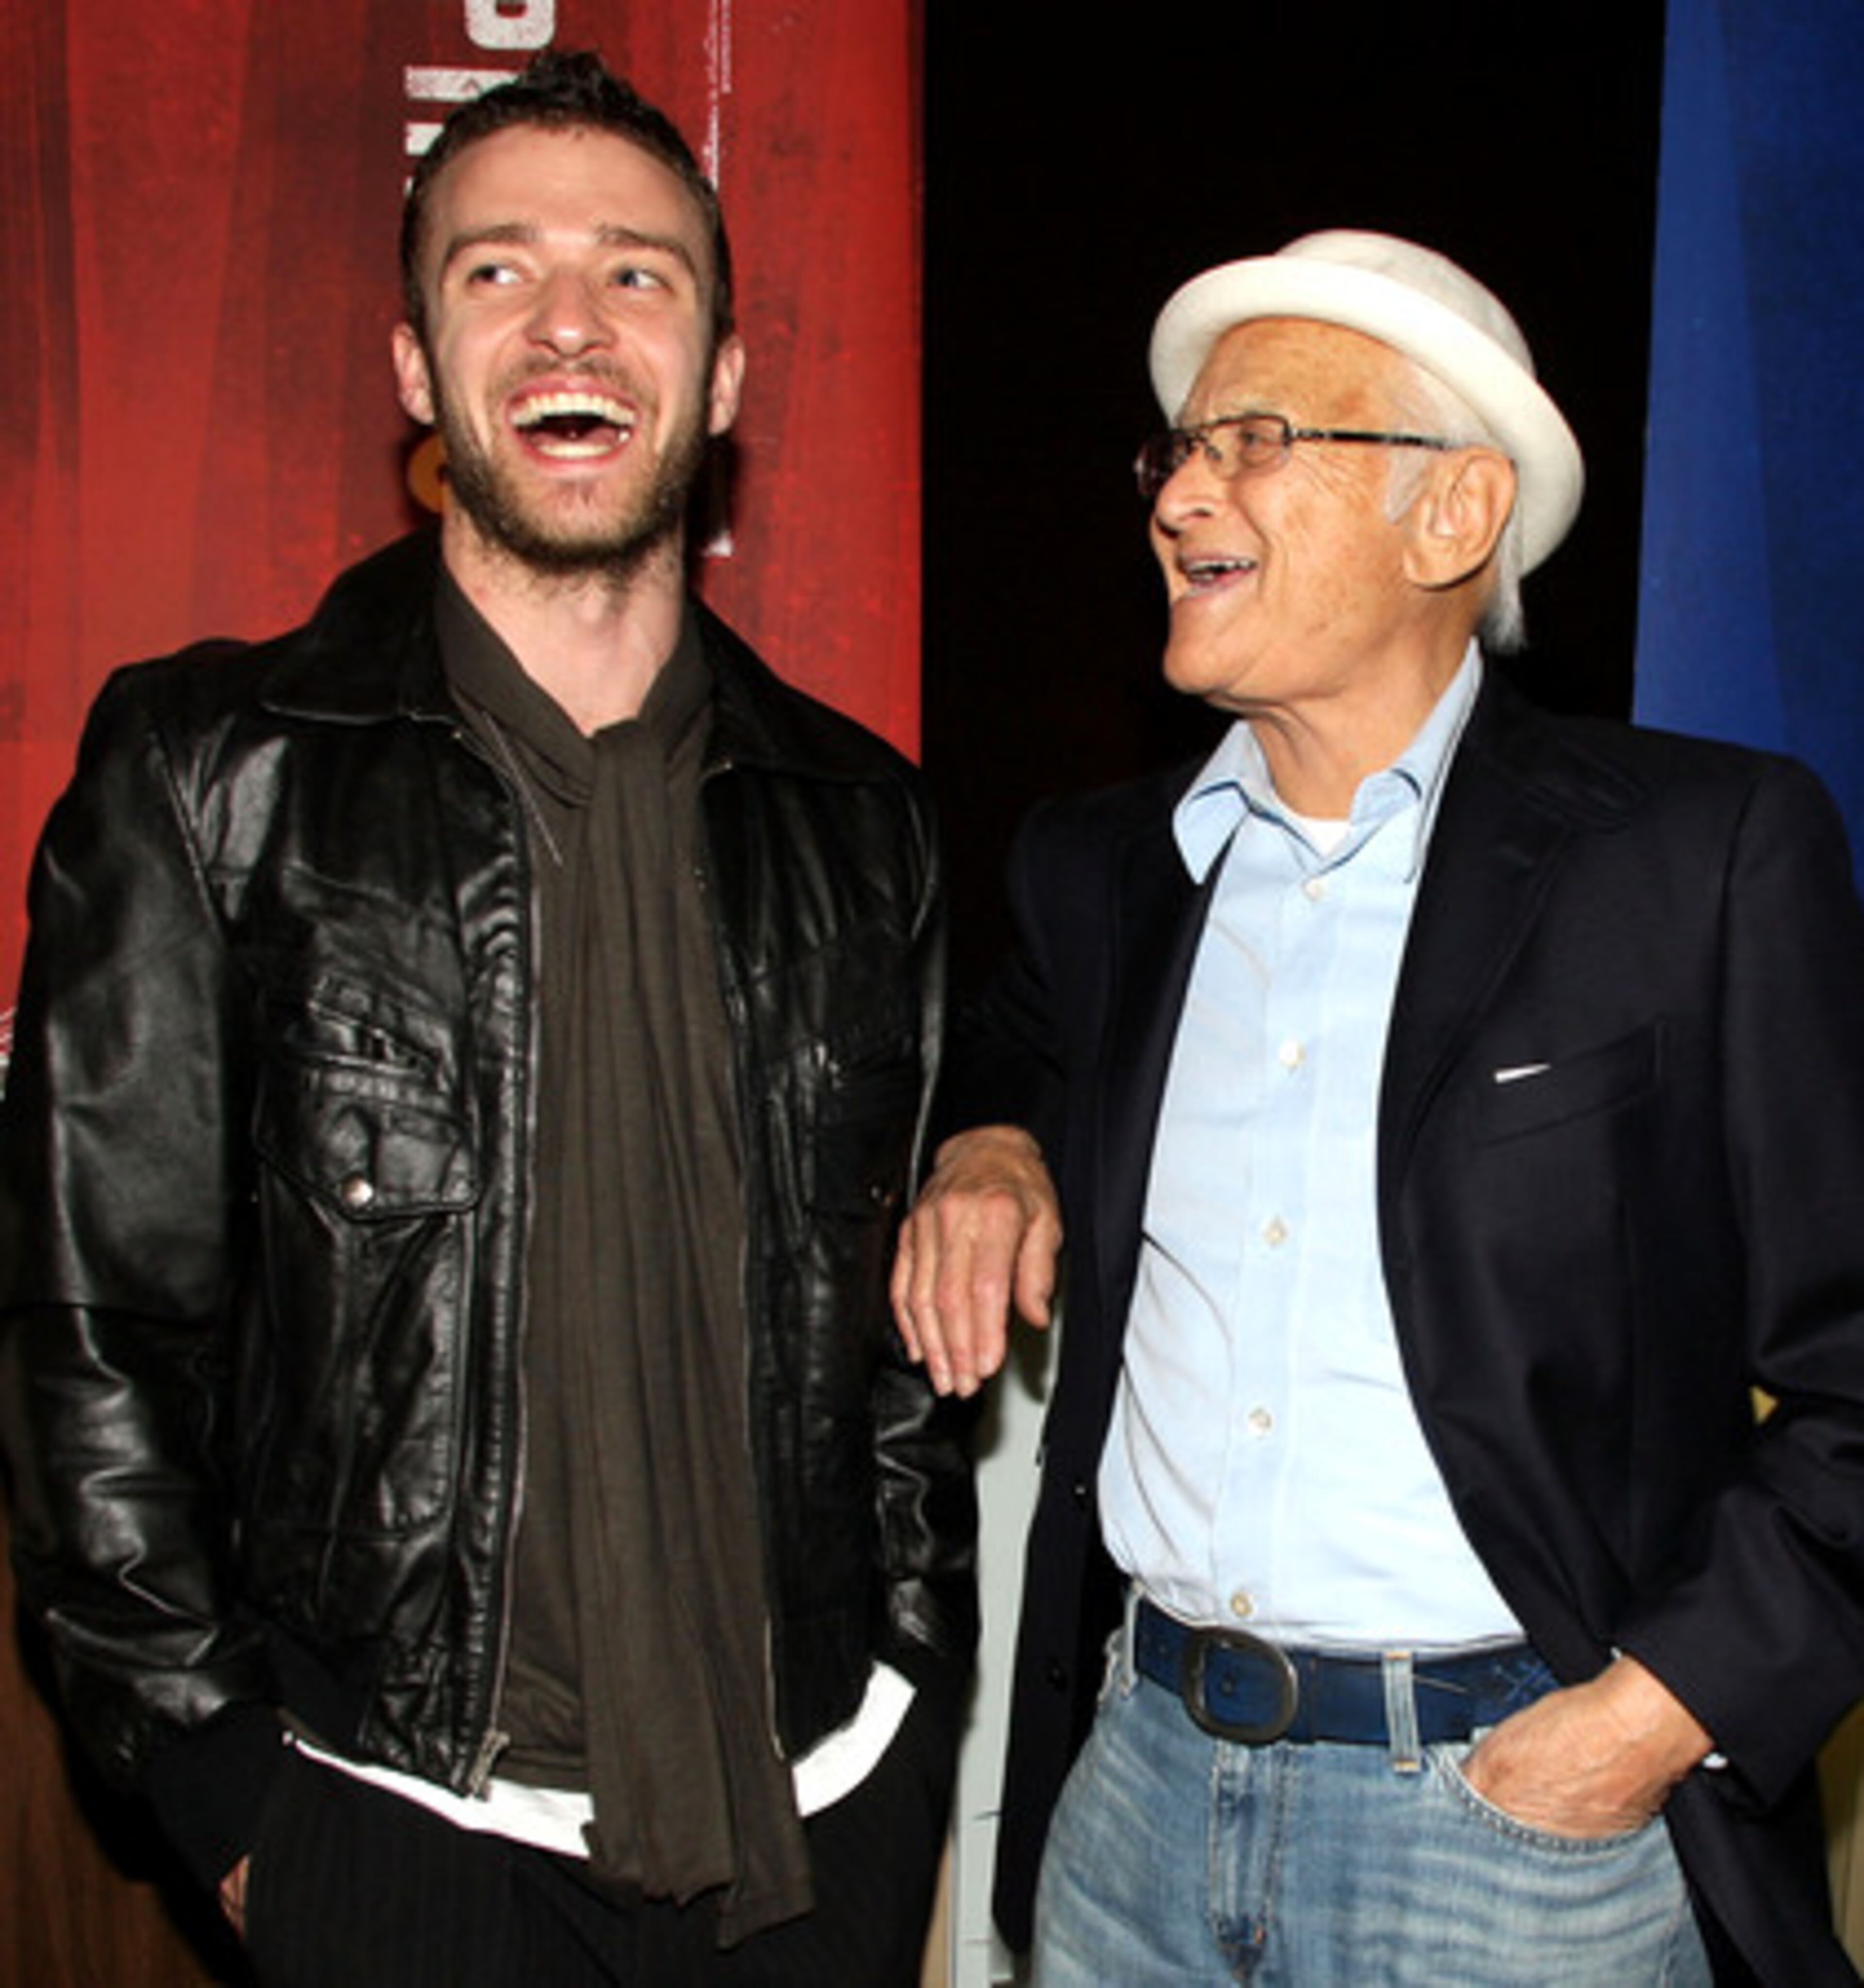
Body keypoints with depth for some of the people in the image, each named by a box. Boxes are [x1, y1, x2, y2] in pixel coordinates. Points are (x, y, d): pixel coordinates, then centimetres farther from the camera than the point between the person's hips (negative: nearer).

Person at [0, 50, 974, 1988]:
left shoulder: (858, 822, 4)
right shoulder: (207, 776, -5)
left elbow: (902, 1321, 9)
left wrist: (910, 1713, 6)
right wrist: (236, 1801, -5)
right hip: (414, 1832, -2)